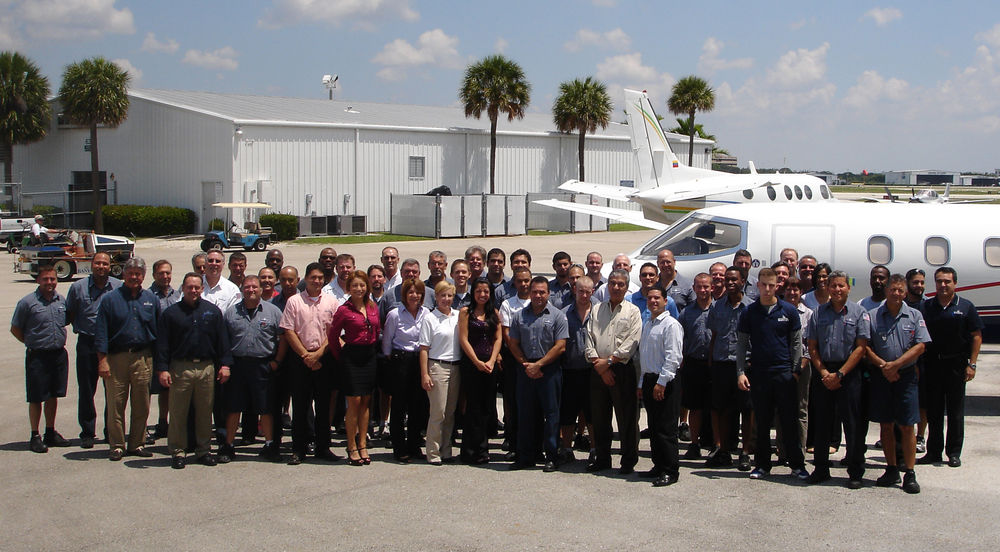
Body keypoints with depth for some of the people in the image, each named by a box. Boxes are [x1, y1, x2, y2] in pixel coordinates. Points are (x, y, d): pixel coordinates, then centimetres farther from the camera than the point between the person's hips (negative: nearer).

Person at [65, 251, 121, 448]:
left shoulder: (119, 287, 0)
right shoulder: (78, 287, 2)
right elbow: (70, 312, 14)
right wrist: (81, 329, 6)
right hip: (87, 344, 0)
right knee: (86, 391, 4)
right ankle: (87, 433, 12)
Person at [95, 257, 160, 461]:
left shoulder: (151, 300, 10)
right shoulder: (111, 299, 1)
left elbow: (158, 330, 13)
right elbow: (101, 333, -2)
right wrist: (102, 360, -10)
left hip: (143, 358, 2)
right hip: (116, 358, -2)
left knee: (141, 406, 6)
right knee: (116, 404, 0)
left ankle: (137, 444, 16)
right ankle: (117, 446, 10)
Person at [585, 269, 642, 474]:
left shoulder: (632, 311, 3)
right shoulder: (597, 310, 14)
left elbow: (632, 342, -7)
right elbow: (589, 339, 7)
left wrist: (609, 361, -12)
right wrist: (598, 363, -6)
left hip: (623, 369, -3)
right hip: (599, 370, 4)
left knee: (627, 417, -1)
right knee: (599, 416, 8)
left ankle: (629, 461, 8)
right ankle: (602, 458, 19)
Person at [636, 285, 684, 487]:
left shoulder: (671, 324, -9)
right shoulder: (647, 325, 17)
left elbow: (673, 357, -16)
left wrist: (661, 382, -19)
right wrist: (642, 383, 18)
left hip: (665, 382, -8)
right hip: (649, 380, 8)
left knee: (666, 427, -6)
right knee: (653, 426, 11)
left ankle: (670, 471, -1)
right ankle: (658, 466, 19)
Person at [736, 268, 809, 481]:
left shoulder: (788, 311, 2)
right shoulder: (749, 312, 3)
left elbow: (796, 342, 6)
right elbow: (742, 344, 6)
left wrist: (795, 369, 0)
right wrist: (741, 372, -2)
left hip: (784, 372, -1)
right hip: (758, 373, 1)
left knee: (789, 420, 2)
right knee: (762, 421, 7)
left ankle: (797, 464, 12)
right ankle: (762, 465, 16)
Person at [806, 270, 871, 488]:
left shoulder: (859, 313, 0)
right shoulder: (819, 313, 8)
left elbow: (860, 347, -5)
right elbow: (812, 347, 8)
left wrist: (839, 374, -11)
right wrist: (824, 373, -6)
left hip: (849, 373, -3)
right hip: (823, 372, 3)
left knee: (853, 424, -1)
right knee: (821, 421, 6)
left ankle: (855, 472, 7)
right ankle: (821, 469, 16)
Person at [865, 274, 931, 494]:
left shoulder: (915, 316, 4)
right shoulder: (872, 316, 3)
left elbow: (920, 346, -4)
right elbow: (865, 346, 0)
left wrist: (895, 364, -14)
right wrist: (882, 365, -13)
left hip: (906, 375, -1)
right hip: (881, 375, 1)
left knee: (906, 426, -2)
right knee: (885, 425, 7)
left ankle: (910, 474, 3)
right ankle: (891, 470, 18)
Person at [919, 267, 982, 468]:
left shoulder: (965, 307, 0)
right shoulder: (927, 306, 4)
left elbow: (976, 336, 0)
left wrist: (971, 364, -7)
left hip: (956, 363, -2)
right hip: (932, 363, 2)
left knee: (955, 411, 4)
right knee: (933, 410, 8)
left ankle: (954, 453, 13)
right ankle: (933, 451, 16)